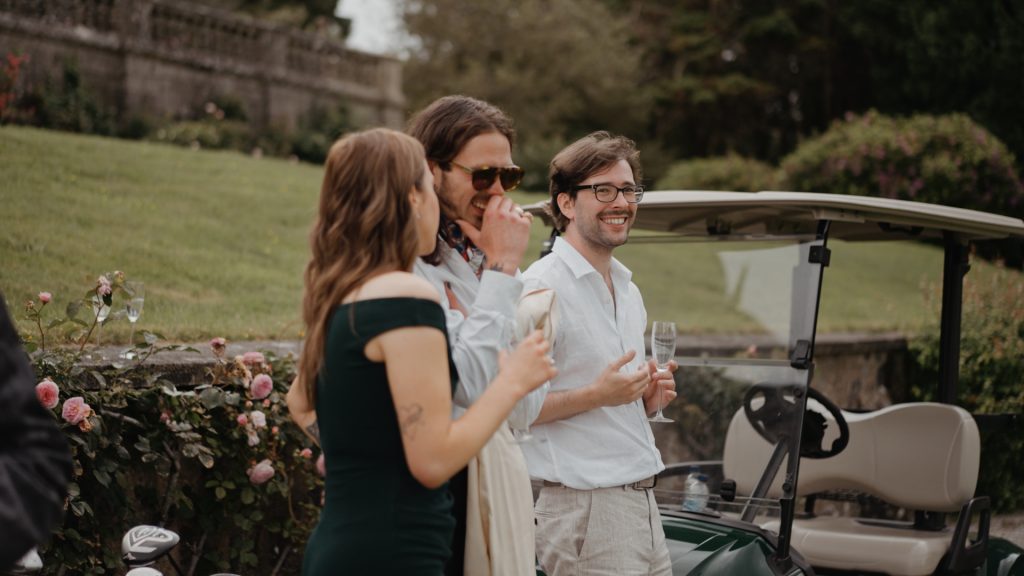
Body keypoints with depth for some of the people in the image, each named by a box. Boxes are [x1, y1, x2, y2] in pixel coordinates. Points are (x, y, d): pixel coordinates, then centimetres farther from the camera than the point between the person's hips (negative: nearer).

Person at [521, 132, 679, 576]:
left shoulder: (629, 292, 16)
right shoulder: (541, 286, -12)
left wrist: (648, 399, 6)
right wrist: (597, 394, -23)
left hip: (642, 501, 8)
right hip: (585, 507, -8)